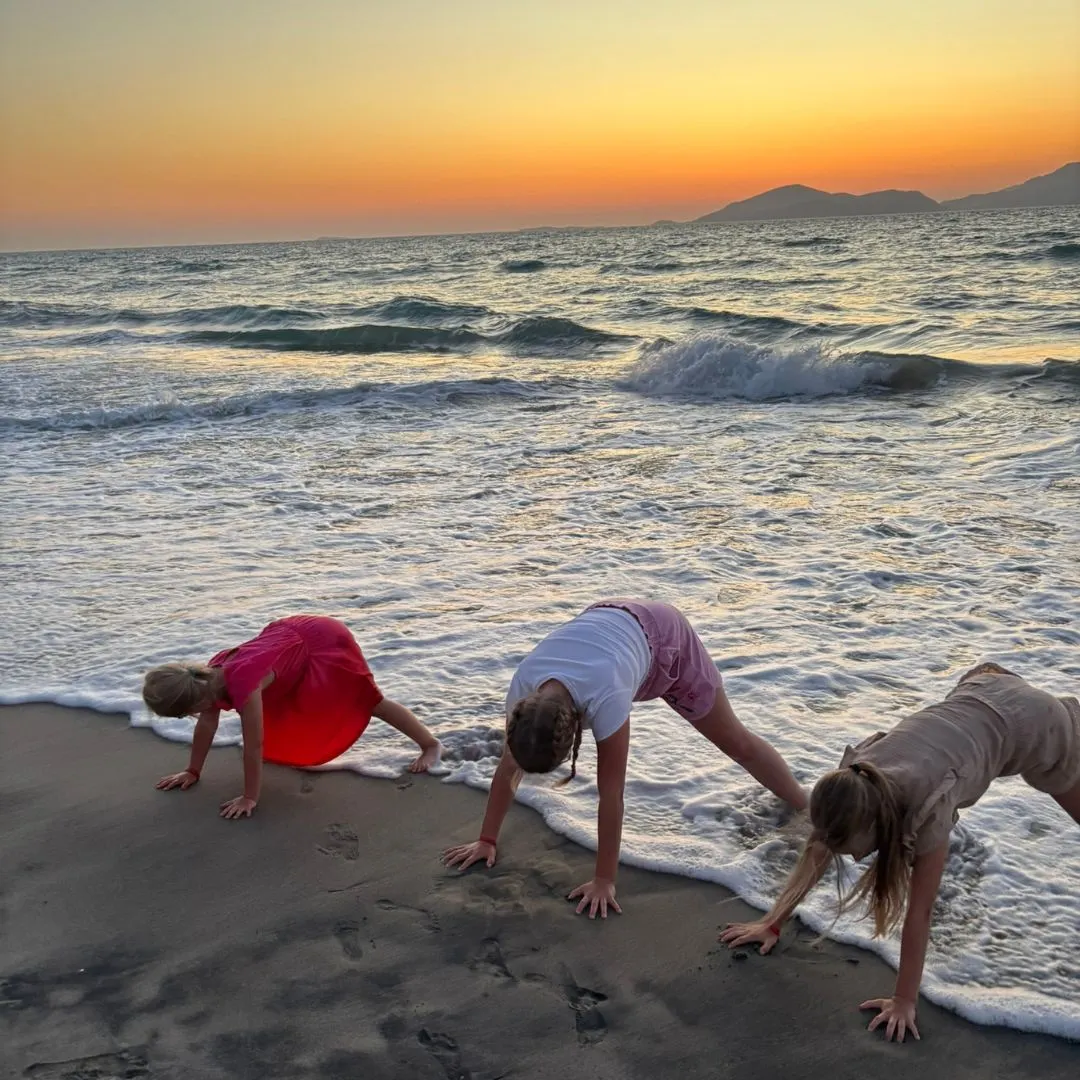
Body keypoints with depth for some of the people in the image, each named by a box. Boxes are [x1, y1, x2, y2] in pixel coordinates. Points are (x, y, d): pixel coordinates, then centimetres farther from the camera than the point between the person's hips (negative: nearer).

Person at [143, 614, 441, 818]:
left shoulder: (242, 683, -37)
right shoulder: (210, 676, -12)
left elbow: (254, 745, -32)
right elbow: (207, 723, 3)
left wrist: (250, 798, -24)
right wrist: (192, 772, 9)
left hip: (324, 643, -9)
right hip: (296, 634, 9)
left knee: (370, 702, 2)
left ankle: (430, 744, 15)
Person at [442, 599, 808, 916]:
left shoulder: (605, 698, -46)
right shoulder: (523, 689, -31)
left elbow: (611, 794, -37)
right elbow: (509, 767, -16)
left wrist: (604, 881, -30)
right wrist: (486, 840, -8)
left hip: (664, 639, -5)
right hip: (608, 621, 5)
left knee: (736, 742, 5)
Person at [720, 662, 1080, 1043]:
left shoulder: (927, 807, -42)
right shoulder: (851, 786, -27)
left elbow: (919, 911, -34)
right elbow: (814, 857, -14)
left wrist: (904, 1001, -28)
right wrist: (771, 923, -13)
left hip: (1030, 723, -4)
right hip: (976, 698, 4)